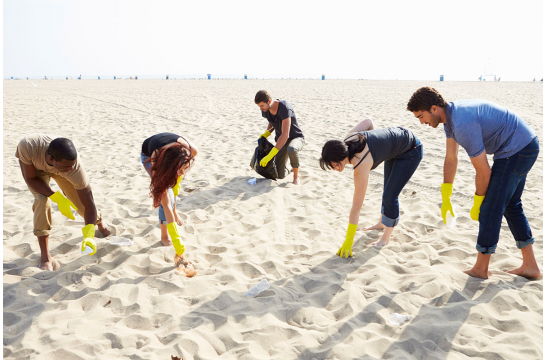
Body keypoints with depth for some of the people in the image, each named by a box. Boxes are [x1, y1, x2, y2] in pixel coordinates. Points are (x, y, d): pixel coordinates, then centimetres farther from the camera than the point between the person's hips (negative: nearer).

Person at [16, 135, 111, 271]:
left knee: (82, 205, 4)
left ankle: (99, 221, 44)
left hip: (59, 172, 1)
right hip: (35, 167, -1)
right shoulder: (27, 146, -45)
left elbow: (89, 205, -33)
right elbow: (31, 179, -28)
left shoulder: (76, 168, -42)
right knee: (42, 200, -26)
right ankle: (45, 257, -13)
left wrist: (89, 235, -43)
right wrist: (57, 197, -40)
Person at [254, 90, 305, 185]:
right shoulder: (265, 110, -7)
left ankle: (296, 175, -16)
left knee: (291, 149, -44)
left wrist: (269, 156, -39)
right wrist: (266, 133, -5)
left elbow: (285, 135, -37)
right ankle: (290, 169, 27)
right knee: (280, 175, -10)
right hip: (281, 141, 6)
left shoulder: (284, 107, -31)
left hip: (296, 138, -6)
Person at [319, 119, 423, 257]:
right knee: (388, 189, 24)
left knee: (390, 195, -10)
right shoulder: (347, 140, -21)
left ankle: (386, 238, 10)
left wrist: (348, 242, -30)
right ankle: (382, 223, 44)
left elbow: (356, 206, -35)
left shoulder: (361, 165, -39)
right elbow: (368, 121, -3)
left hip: (411, 151, -9)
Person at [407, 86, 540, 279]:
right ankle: (529, 265, 26)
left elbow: (483, 171, -21)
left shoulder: (463, 125, -29)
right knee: (510, 205, 17)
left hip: (517, 150, -10)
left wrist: (477, 204, -5)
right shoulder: (450, 114, 3)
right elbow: (451, 159, 9)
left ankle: (480, 269, 7)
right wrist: (445, 198, 10)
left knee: (490, 207, -5)